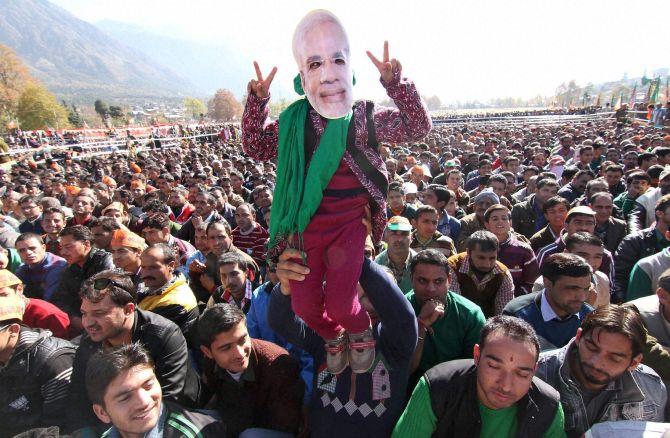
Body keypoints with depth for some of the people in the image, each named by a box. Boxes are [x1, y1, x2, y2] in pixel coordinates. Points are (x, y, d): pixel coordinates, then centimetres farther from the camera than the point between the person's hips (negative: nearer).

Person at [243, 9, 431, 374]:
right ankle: (333, 337, 40)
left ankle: (361, 332, 28)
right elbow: (255, 148, 6)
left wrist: (395, 83, -24)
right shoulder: (294, 121, -1)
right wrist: (256, 102, -9)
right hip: (307, 227, 3)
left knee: (340, 304, -10)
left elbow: (418, 128, -10)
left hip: (349, 226, -3)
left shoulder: (365, 118, -8)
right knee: (304, 305, 5)